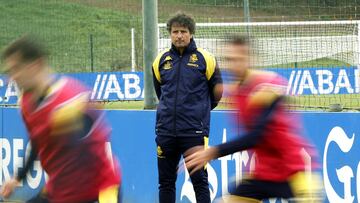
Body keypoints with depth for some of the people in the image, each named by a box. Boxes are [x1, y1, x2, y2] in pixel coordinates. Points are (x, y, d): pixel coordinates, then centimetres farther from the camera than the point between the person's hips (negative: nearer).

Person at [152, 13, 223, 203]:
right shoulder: (161, 60, 8)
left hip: (195, 131, -3)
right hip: (166, 130, 4)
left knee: (199, 180, -2)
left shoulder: (205, 59, -2)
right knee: (165, 181, 7)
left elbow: (218, 90, 9)